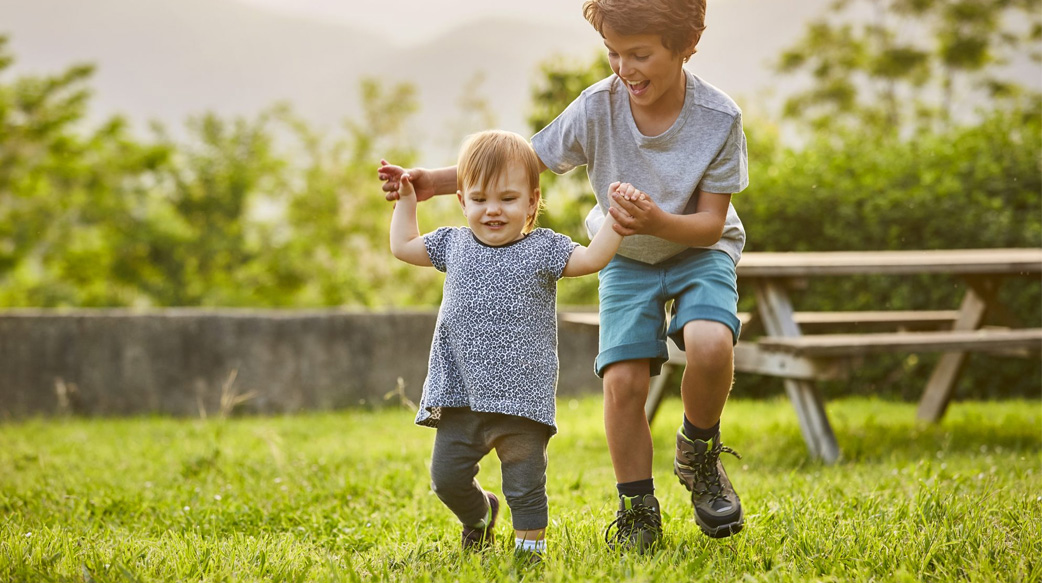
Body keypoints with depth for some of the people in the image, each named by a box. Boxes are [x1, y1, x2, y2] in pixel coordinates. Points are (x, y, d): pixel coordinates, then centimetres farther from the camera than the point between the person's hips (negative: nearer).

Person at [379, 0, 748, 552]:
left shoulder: (718, 118, -23)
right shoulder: (597, 107, -19)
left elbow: (711, 222, -18)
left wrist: (658, 222, -39)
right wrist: (437, 180, -20)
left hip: (698, 249, -1)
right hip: (627, 258, 2)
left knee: (710, 345, -30)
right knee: (623, 380, -14)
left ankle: (698, 452, 1)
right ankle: (638, 512, 7)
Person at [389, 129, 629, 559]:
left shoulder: (542, 249, -2)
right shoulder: (454, 244, 9)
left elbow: (592, 258, -13)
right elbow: (403, 246, 23)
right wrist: (405, 199, 24)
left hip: (522, 396, -4)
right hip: (461, 394, 4)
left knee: (524, 484, 0)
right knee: (447, 477, 9)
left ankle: (529, 545, 18)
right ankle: (479, 514, 38)